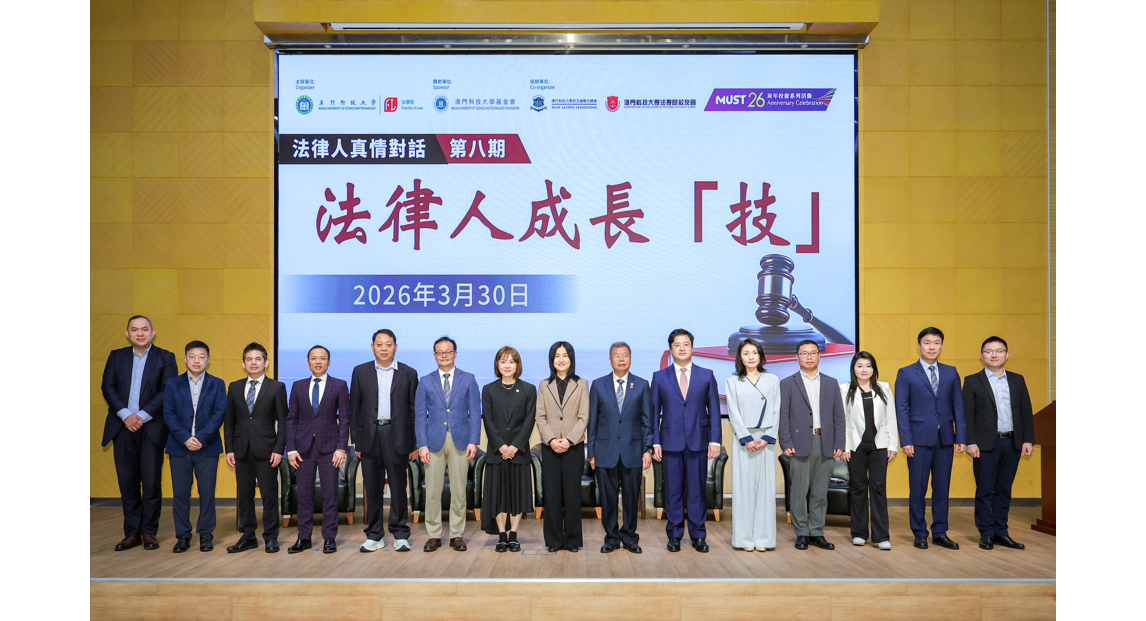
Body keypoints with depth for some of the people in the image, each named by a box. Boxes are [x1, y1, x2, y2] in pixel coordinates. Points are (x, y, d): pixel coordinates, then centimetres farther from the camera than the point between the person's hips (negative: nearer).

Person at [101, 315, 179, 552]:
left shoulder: (165, 357, 4)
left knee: (152, 483, 0)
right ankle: (132, 533, 14)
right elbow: (108, 387, 4)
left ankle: (149, 532, 11)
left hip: (152, 428, -2)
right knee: (127, 483, 5)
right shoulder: (116, 356, 12)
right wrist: (125, 415, -10)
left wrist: (142, 416, -13)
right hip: (123, 427, 3)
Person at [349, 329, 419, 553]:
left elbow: (413, 409, 5)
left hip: (397, 436, -1)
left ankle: (400, 534, 13)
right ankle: (374, 536, 16)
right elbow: (355, 408, 8)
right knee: (372, 488, 6)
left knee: (398, 487, 2)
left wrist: (415, 442, 0)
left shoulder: (408, 373, 6)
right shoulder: (360, 372, 9)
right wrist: (356, 440, 2)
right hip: (370, 436, 1)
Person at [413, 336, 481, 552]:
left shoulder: (468, 380, 7)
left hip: (460, 441, 0)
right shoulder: (425, 382, 7)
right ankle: (433, 535, 13)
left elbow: (475, 412, 4)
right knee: (432, 491, 2)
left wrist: (473, 441, -6)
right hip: (434, 441, 0)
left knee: (459, 491, 4)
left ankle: (457, 534, 14)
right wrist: (422, 444, -5)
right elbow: (420, 416, 5)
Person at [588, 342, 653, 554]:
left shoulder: (642, 385, 6)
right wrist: (591, 453, 2)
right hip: (605, 451, 0)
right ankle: (611, 537, 18)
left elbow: (647, 421, 6)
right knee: (608, 497, 5)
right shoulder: (598, 385, 6)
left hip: (632, 450, 0)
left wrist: (648, 449, -2)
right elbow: (592, 421, 6)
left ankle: (629, 537, 20)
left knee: (631, 497, 5)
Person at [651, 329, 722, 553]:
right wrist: (655, 442, -2)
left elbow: (714, 410, 6)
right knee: (673, 490, 5)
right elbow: (654, 412, 5)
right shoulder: (659, 377, 6)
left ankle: (698, 536, 14)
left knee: (697, 489, 4)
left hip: (698, 441, 0)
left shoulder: (706, 376, 7)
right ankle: (674, 535, 15)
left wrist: (715, 440, -2)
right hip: (671, 441, 0)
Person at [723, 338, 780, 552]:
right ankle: (745, 538, 3)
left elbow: (775, 411, 4)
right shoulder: (732, 382, 6)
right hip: (743, 440, -1)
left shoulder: (772, 380, 10)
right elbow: (734, 413, 0)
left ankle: (763, 538, 6)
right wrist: (747, 439, -9)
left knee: (765, 486, 1)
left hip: (766, 440, 1)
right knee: (744, 487, -1)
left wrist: (767, 438, -7)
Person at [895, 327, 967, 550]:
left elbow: (958, 406, 9)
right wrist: (906, 440, -9)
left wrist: (961, 437, 1)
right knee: (918, 489, 3)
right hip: (919, 439, -3)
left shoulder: (951, 373, 11)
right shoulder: (906, 373, 1)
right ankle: (920, 534, 14)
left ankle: (940, 533, 18)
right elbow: (901, 409, -2)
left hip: (945, 439, 3)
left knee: (942, 488, 8)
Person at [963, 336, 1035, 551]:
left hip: (1012, 443, 3)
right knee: (985, 491, 2)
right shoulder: (973, 381, 1)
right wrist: (970, 443, -11)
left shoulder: (1017, 380, 11)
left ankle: (1001, 532, 18)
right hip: (986, 444, -3)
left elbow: (1026, 411, 10)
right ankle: (986, 534, 10)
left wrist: (1028, 440, 1)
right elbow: (967, 415, -3)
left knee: (1004, 490, 10)